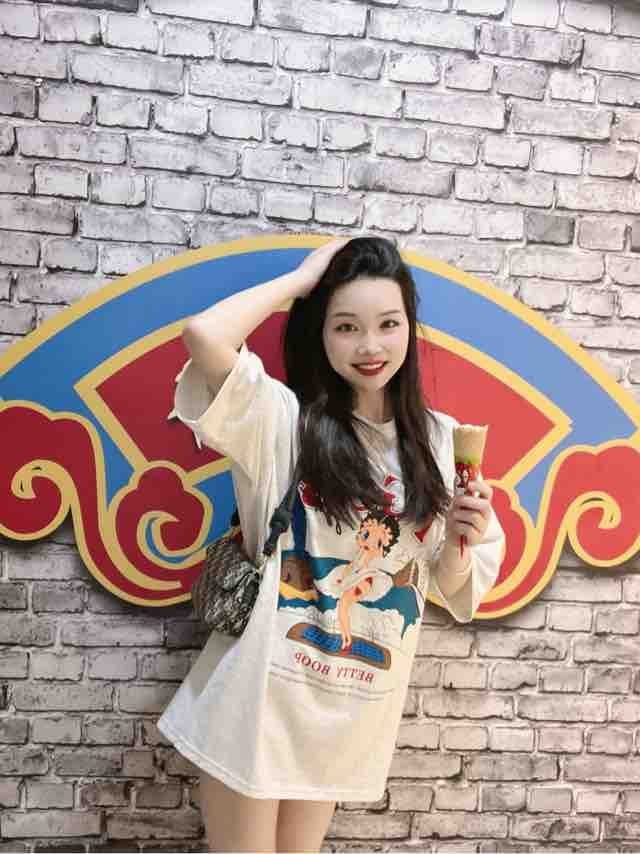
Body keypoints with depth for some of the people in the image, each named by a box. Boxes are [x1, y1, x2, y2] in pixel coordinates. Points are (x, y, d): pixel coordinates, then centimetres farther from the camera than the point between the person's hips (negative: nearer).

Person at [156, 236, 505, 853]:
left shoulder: (440, 440, 1)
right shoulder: (285, 417, -10)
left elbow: (450, 586, 7)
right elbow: (203, 336, -28)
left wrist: (461, 541, -15)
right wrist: (303, 277, -15)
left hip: (356, 704, 4)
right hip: (262, 685, -3)